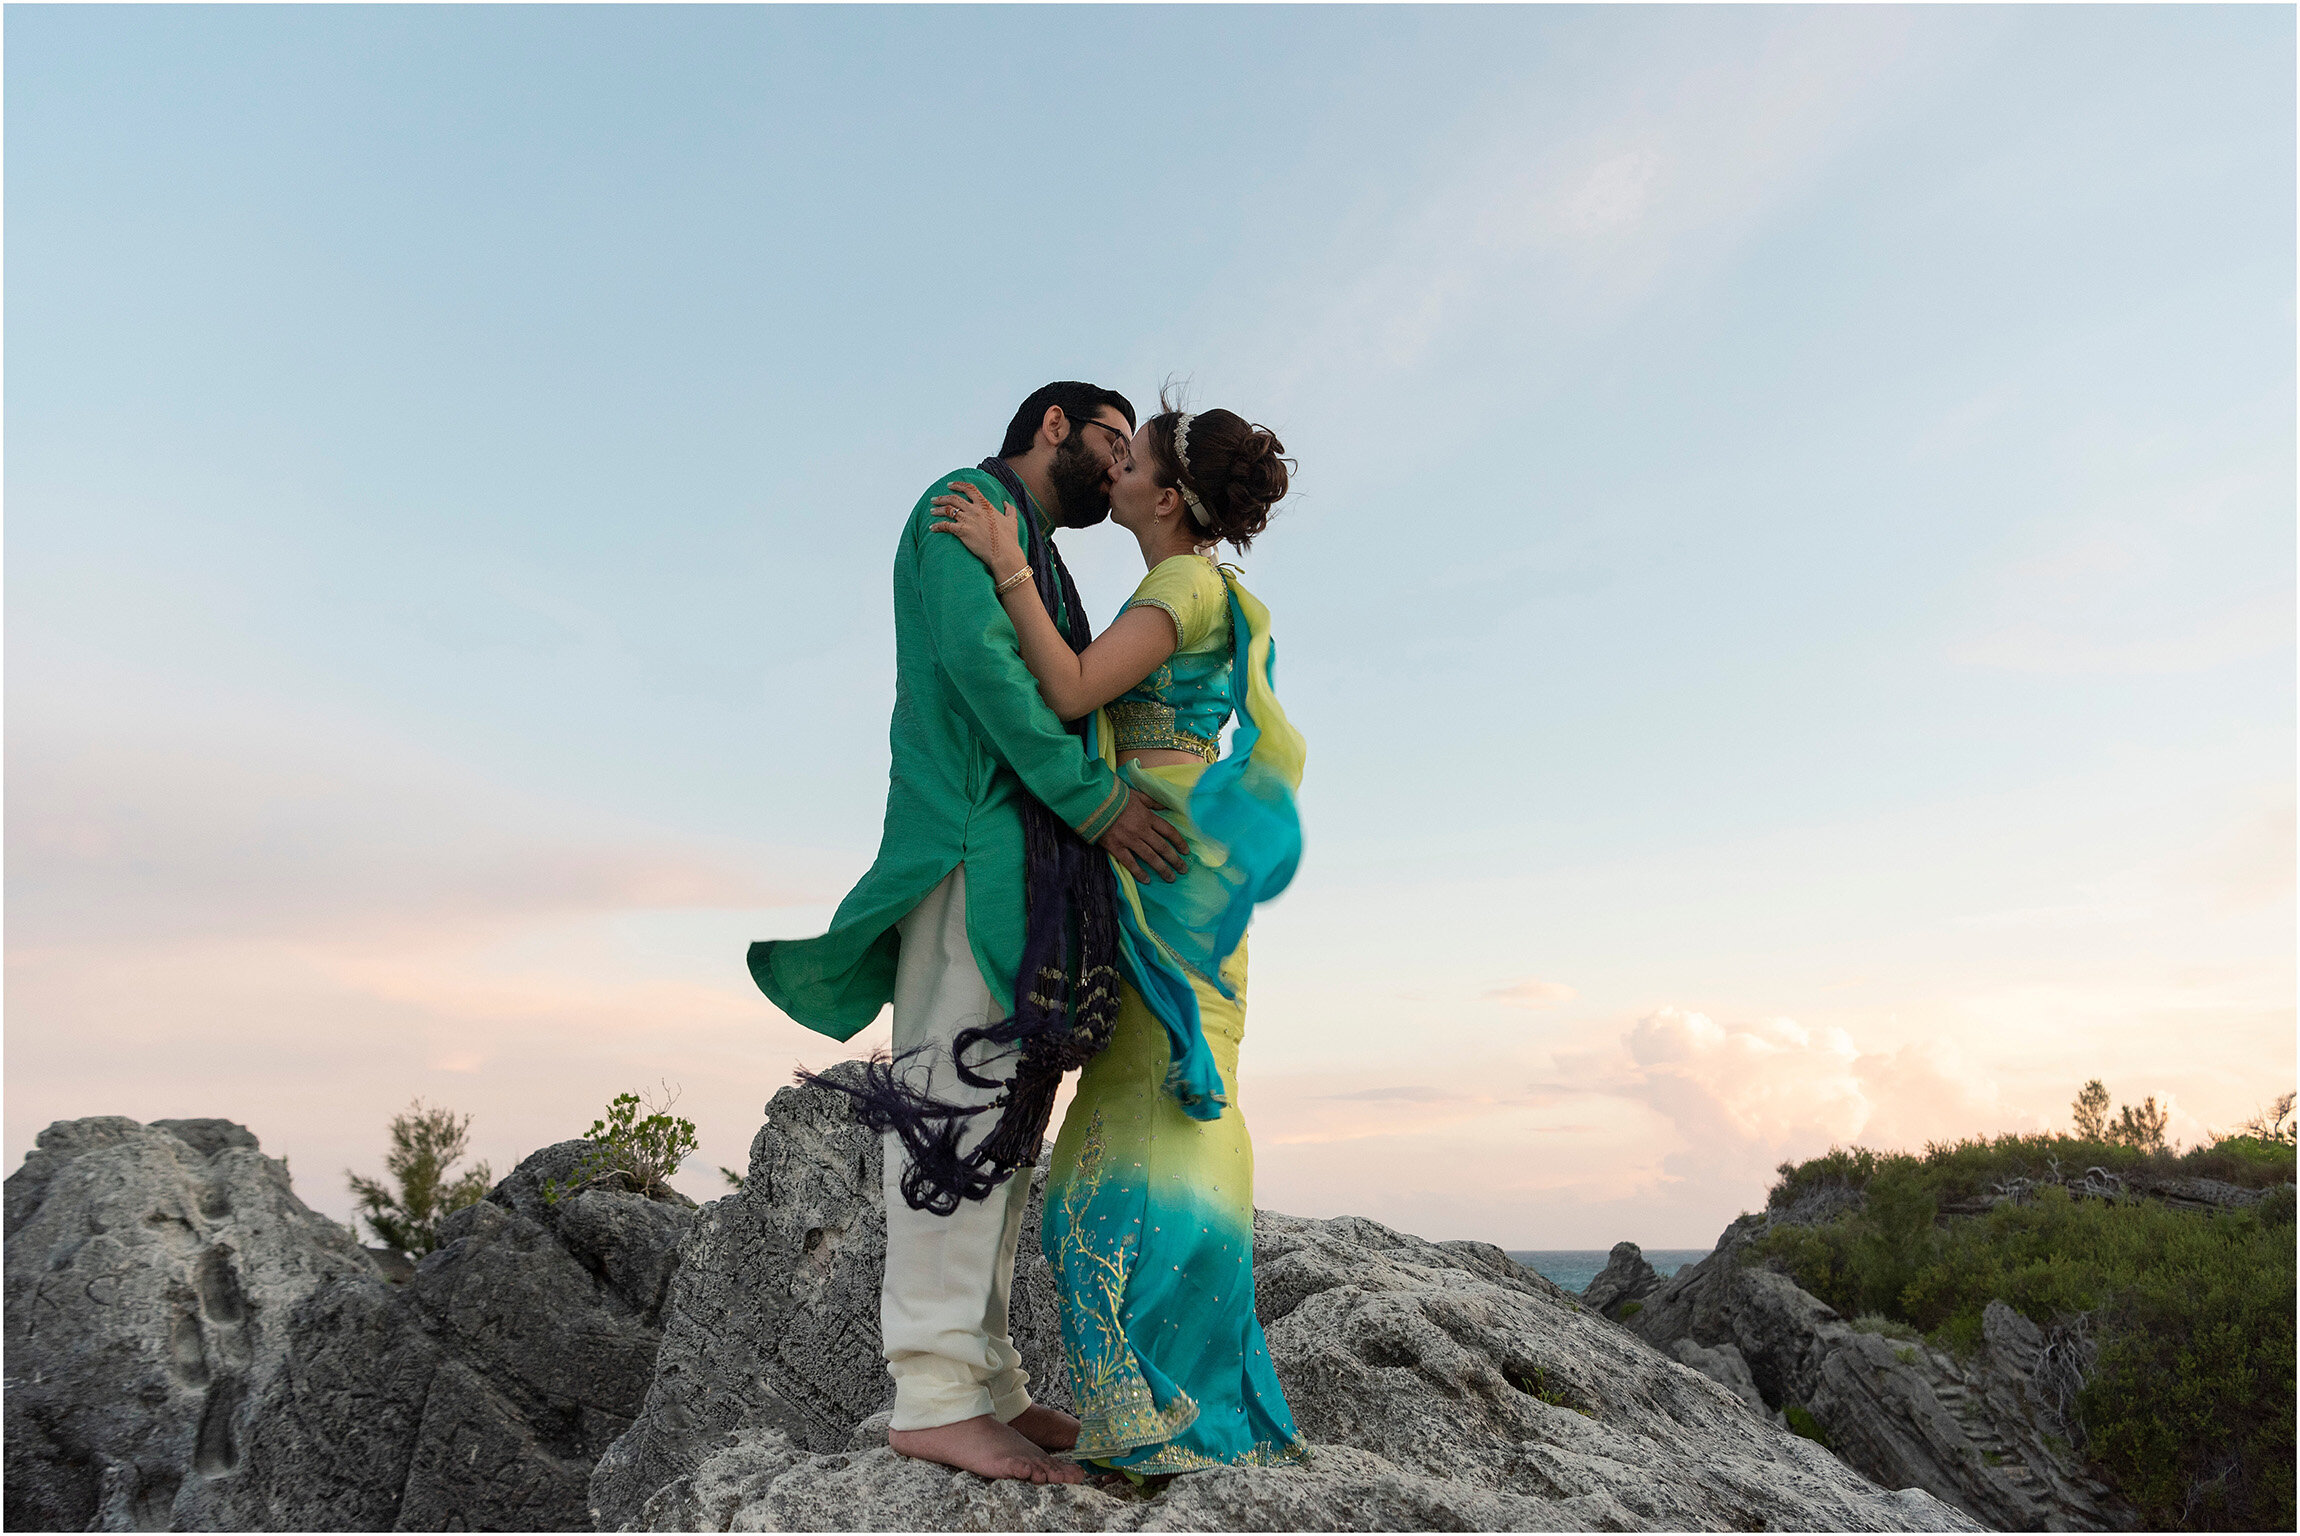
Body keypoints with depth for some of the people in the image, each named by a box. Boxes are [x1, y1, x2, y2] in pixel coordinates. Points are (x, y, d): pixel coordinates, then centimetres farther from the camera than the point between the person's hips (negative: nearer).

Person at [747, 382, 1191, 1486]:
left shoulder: (1037, 560, 31)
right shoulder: (969, 500, 3)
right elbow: (974, 652, -13)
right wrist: (1094, 797, -16)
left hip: (1028, 861, 10)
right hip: (972, 835, -10)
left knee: (1003, 1118, 5)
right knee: (960, 1095, -13)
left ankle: (984, 1376, 9)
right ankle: (936, 1392, -10)